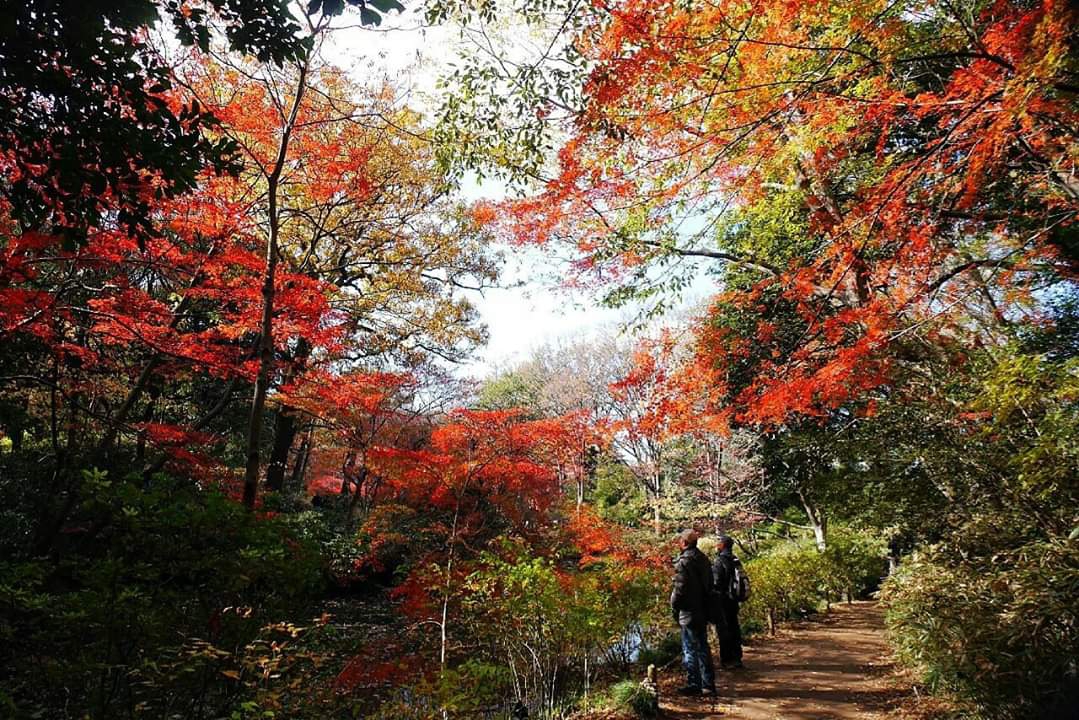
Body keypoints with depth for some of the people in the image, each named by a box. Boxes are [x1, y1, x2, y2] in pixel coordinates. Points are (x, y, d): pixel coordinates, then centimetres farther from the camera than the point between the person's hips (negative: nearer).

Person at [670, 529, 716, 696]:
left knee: (690, 649, 2)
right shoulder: (703, 558, 8)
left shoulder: (684, 561, -18)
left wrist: (674, 606, -4)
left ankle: (693, 685, 8)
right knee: (703, 648, 15)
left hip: (688, 612, -8)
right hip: (703, 610, 8)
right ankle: (708, 684, 21)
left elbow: (680, 588, -19)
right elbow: (709, 584, 15)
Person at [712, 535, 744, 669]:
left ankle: (726, 660, 4)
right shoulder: (735, 561, 7)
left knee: (723, 630, 0)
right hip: (733, 600, 8)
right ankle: (736, 658, 23)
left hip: (722, 601, -8)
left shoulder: (720, 561, -18)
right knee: (734, 628, 15)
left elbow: (716, 582, -19)